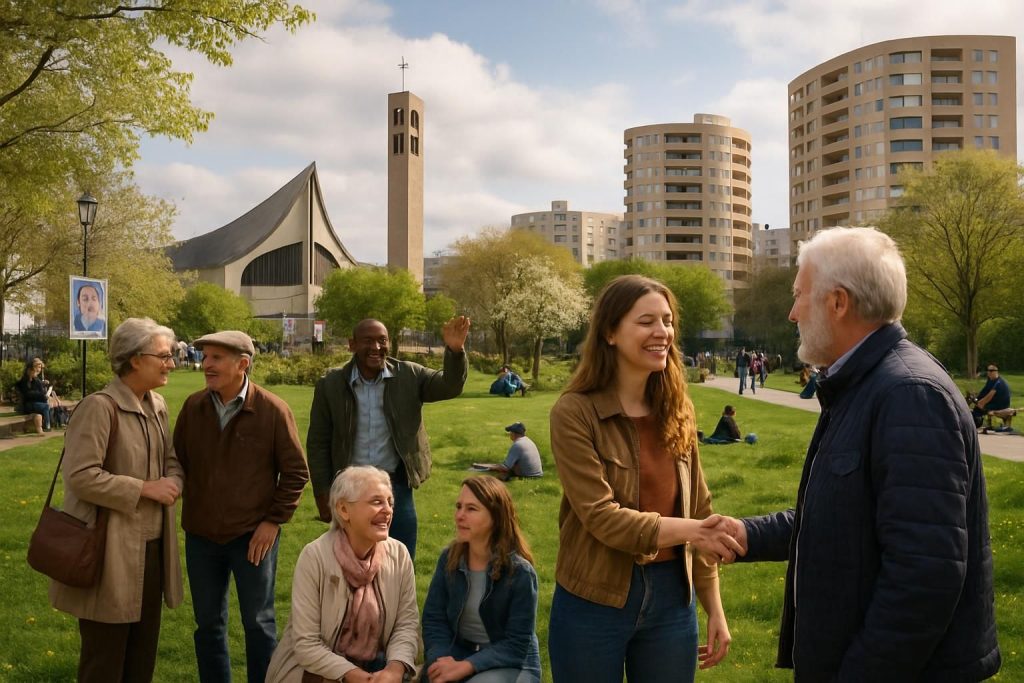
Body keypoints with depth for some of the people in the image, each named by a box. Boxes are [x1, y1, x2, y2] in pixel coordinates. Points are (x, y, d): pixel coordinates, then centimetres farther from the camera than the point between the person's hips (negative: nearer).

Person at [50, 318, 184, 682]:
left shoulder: (158, 405, 8)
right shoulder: (99, 407, -18)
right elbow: (80, 476, -23)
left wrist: (173, 483, -8)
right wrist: (145, 489, -19)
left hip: (152, 547, 8)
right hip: (111, 551, -8)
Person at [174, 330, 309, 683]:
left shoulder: (273, 410, -12)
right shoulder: (193, 407, -2)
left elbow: (296, 472, -7)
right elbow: (178, 462, 9)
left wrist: (274, 521, -9)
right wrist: (189, 510, 5)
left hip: (253, 535, -3)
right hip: (201, 536, 4)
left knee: (259, 623, 9)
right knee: (208, 623, 15)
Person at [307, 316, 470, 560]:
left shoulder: (409, 376, -2)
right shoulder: (331, 385, -3)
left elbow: (450, 386, -12)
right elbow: (318, 444, 1)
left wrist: (455, 350, -32)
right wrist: (323, 496, -2)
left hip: (396, 487, 1)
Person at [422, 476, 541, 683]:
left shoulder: (519, 572, -18)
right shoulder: (449, 559, -4)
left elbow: (517, 644, -17)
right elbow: (434, 619, -3)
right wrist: (441, 660, -22)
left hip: (512, 664, -3)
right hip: (458, 651, 3)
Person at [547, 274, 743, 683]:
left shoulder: (675, 411, 4)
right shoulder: (574, 413, -12)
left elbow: (698, 512, 8)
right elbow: (600, 515, -18)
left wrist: (714, 608, 8)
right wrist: (686, 531, -28)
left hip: (672, 598, 5)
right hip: (594, 602, -4)